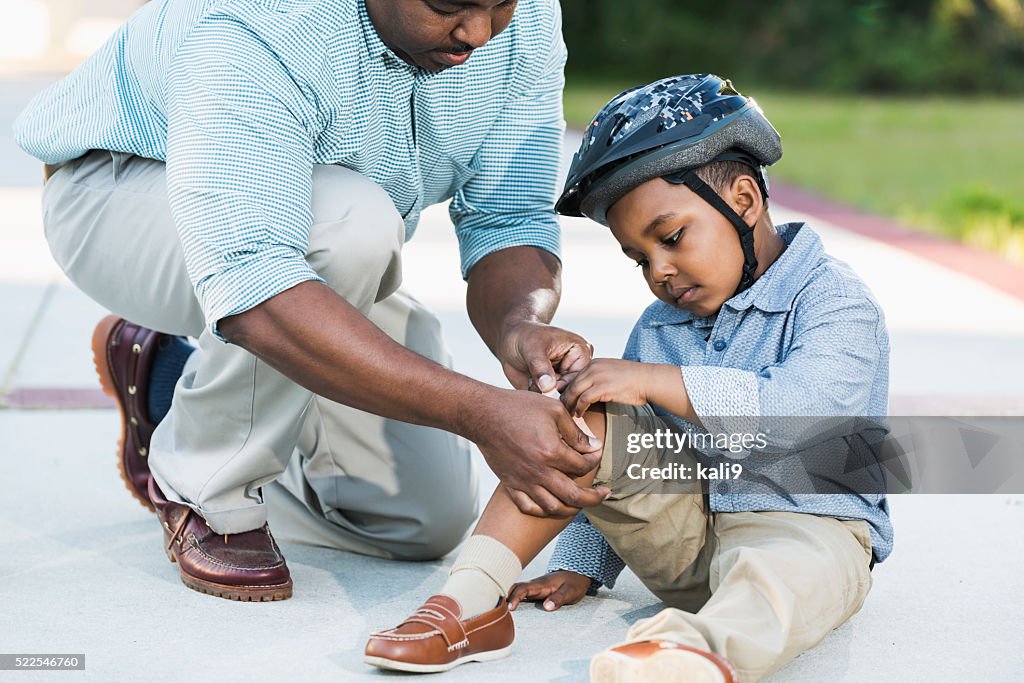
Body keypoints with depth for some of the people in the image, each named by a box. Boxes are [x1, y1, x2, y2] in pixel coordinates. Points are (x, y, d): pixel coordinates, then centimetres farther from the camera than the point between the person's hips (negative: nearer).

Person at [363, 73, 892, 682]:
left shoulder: (834, 300, -7)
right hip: (682, 527, 6)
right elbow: (614, 472, 20)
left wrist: (653, 381, -25)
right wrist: (580, 567, 10)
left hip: (805, 523, -5)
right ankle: (473, 597, -24)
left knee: (778, 573, -41)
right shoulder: (657, 328, 15)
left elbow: (808, 404, -26)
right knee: (586, 419, -15)